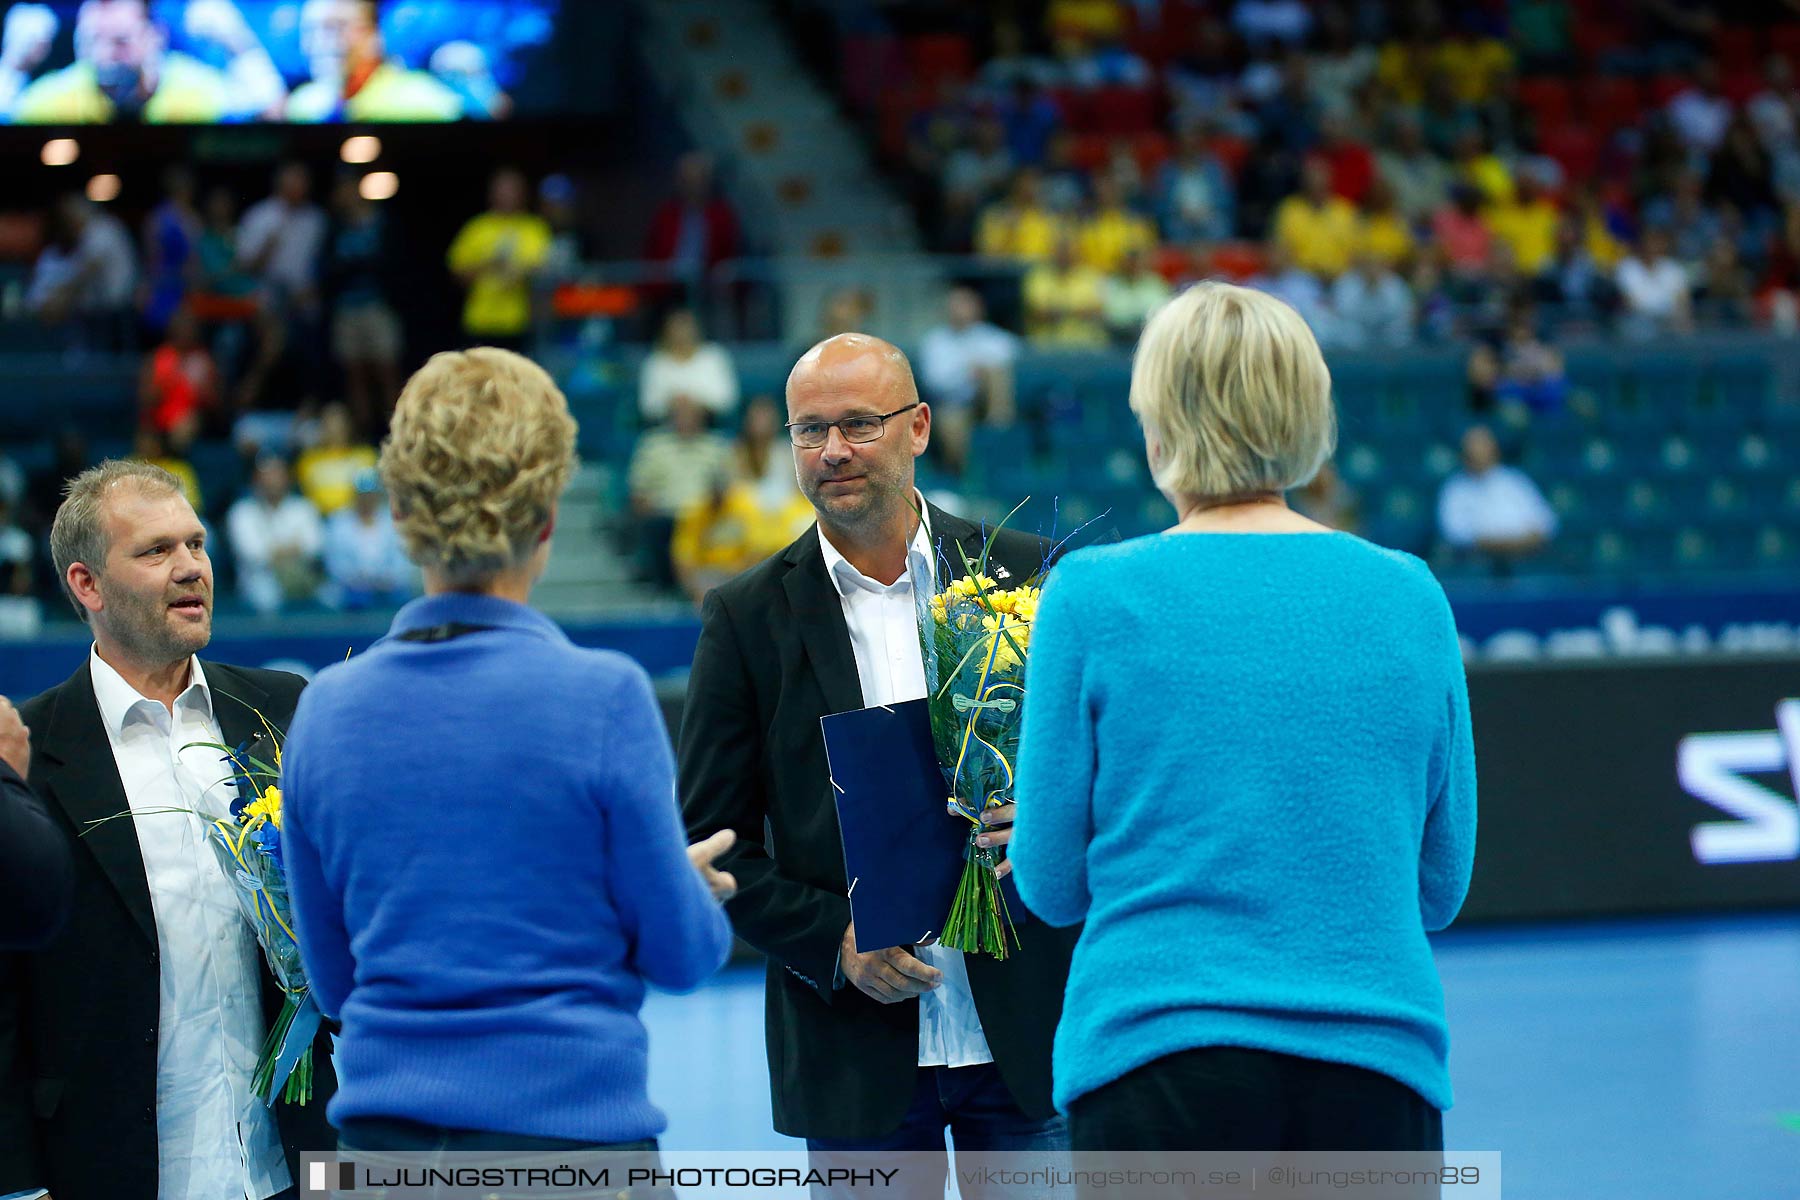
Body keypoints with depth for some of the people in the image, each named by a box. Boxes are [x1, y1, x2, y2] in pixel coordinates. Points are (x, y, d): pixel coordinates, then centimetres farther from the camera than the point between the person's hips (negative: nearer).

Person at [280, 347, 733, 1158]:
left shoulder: (327, 709, 2)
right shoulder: (604, 698, -10)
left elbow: (334, 978, 10)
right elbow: (681, 955, -2)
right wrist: (694, 886, 20)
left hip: (382, 1126, 4)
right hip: (567, 1121, -4)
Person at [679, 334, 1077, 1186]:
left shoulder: (1025, 575, 3)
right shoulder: (748, 618, 2)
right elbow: (711, 837, 2)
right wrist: (834, 940, -12)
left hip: (1023, 1040, 0)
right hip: (858, 1051, 0)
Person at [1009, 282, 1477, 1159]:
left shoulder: (1092, 594, -3)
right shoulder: (1410, 595, 5)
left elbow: (1050, 885, 3)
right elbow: (1441, 886, 12)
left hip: (1156, 1055, -2)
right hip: (1378, 1067, 2)